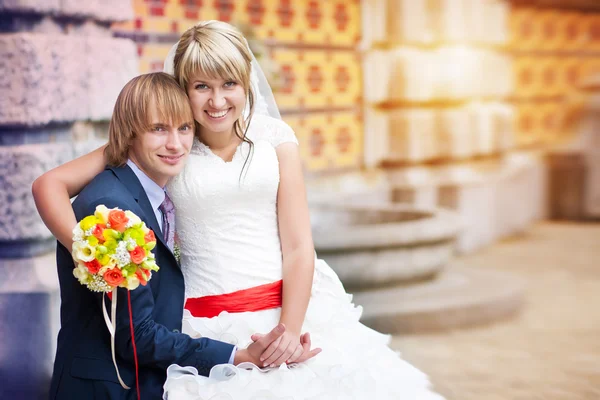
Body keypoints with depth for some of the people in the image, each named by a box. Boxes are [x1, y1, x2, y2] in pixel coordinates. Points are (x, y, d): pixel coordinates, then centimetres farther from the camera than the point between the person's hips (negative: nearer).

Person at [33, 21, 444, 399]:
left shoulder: (274, 136, 2)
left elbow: (298, 247, 0)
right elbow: (53, 185, -2)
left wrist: (290, 328, -13)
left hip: (290, 306, 1)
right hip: (209, 326, -1)